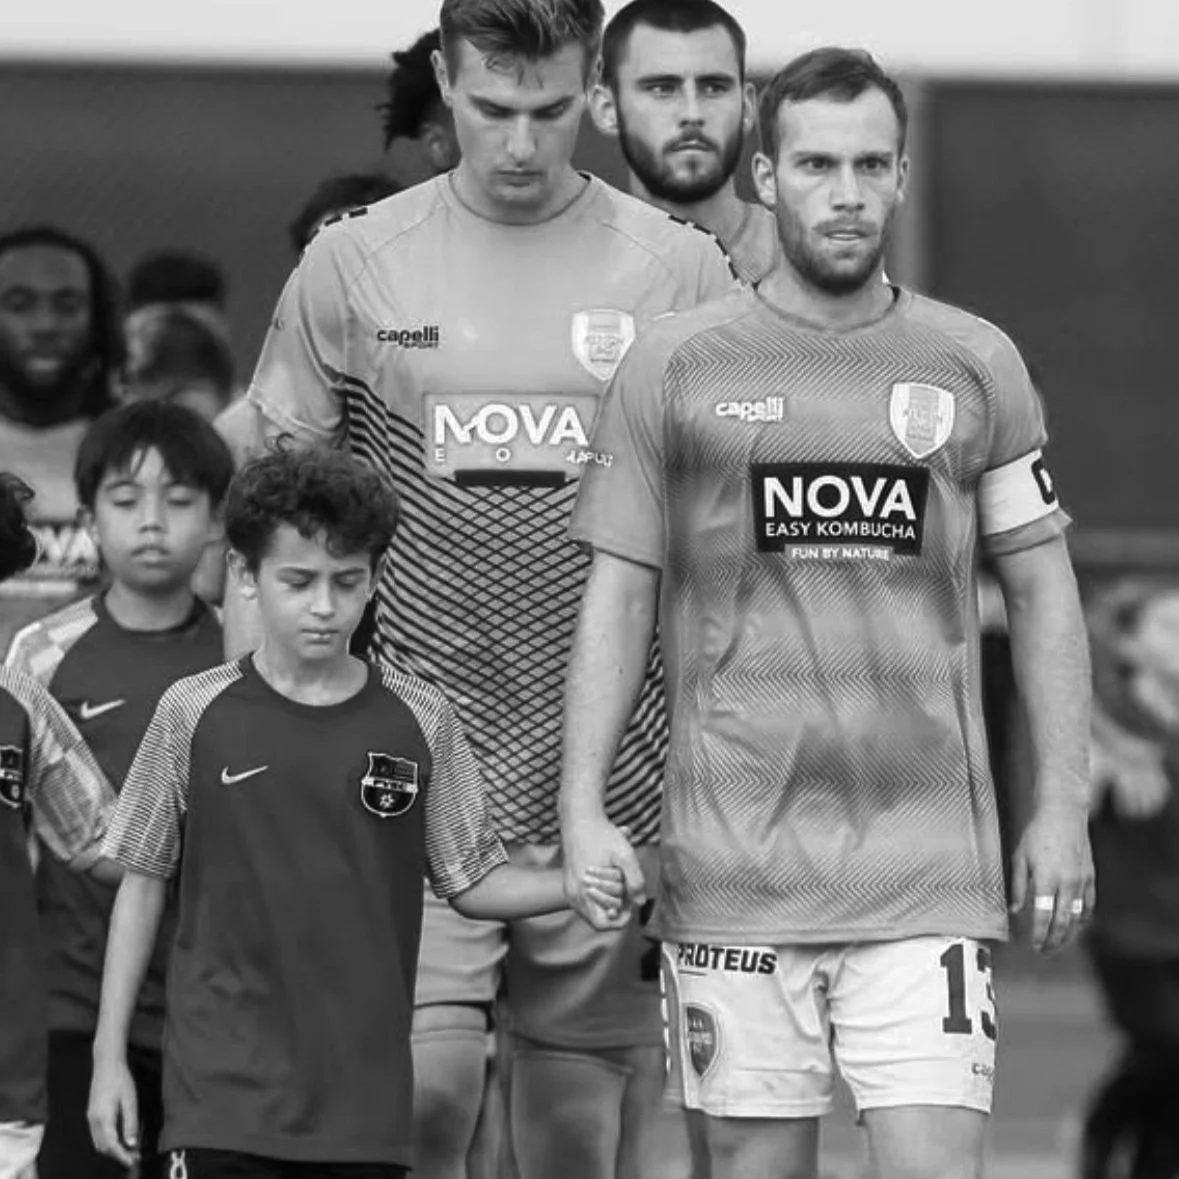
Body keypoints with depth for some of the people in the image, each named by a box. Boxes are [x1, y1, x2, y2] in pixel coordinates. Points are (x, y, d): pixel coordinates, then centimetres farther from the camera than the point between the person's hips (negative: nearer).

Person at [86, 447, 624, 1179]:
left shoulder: (418, 720, 3)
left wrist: (573, 886, -12)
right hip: (223, 1090, -1)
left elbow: (472, 880, 8)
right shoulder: (195, 715, 1)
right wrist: (110, 1056, 6)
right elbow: (142, 886, 7)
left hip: (366, 1102, 1)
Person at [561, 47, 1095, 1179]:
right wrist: (582, 809, -4)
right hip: (734, 863, 0)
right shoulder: (675, 366, 4)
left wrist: (1062, 807, 5)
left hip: (929, 863, 0)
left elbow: (1040, 589, 11)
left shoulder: (976, 365, 7)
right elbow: (617, 595, 5)